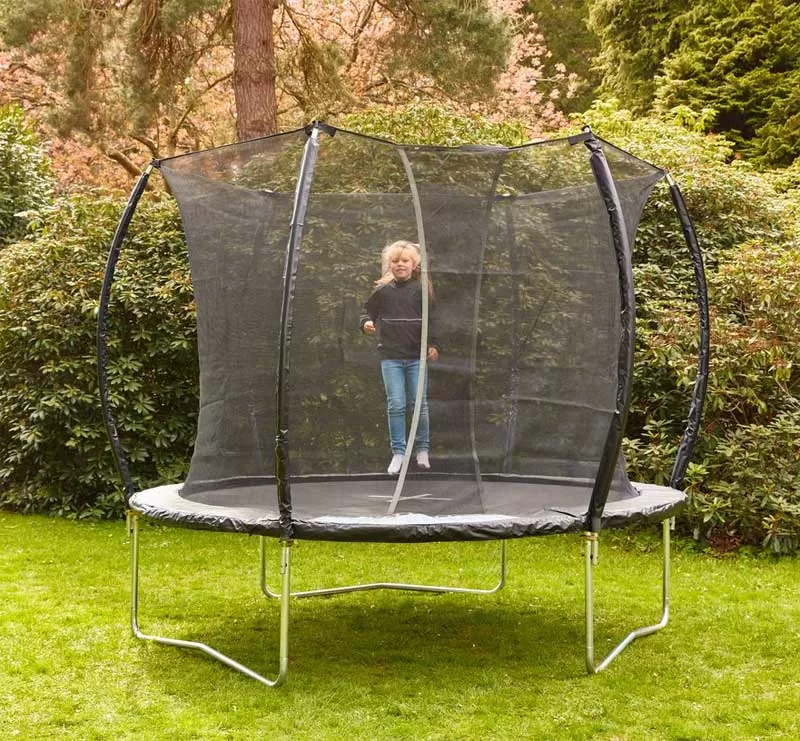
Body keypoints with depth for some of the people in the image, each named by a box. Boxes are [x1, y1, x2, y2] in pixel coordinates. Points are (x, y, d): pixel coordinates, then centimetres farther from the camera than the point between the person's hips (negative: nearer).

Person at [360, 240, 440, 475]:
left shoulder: (421, 289, 0)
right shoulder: (383, 291, 4)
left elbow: (431, 319, -1)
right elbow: (369, 310, 15)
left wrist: (433, 345, -12)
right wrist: (367, 323, -7)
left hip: (417, 356, -1)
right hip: (391, 357, 1)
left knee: (419, 404, 5)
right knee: (395, 405, 0)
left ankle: (422, 450, 18)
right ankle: (398, 453, 6)